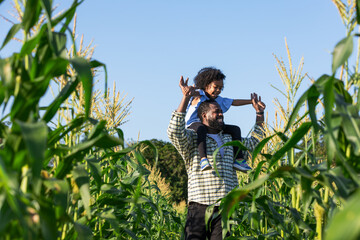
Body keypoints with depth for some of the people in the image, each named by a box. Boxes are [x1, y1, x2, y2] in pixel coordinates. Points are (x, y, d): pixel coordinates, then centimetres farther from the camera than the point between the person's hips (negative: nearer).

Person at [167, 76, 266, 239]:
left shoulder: (230, 140, 25)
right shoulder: (193, 139, 6)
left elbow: (254, 142, 38)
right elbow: (175, 131, -14)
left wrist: (259, 113, 34)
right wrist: (186, 97, -16)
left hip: (224, 209, 5)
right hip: (200, 207, -5)